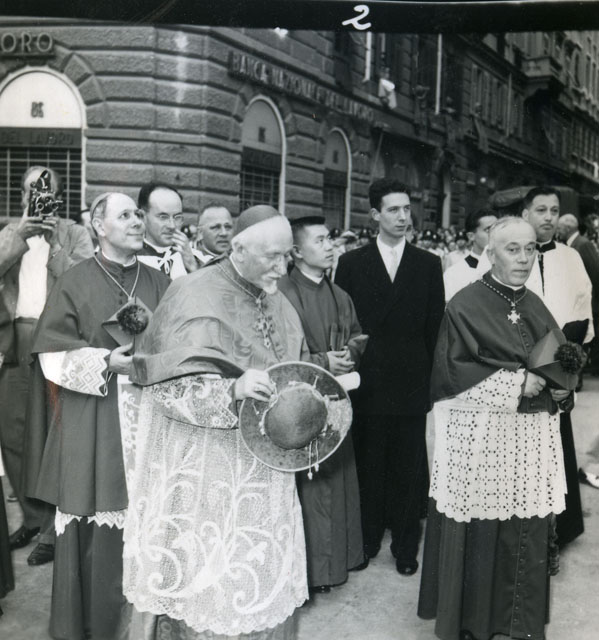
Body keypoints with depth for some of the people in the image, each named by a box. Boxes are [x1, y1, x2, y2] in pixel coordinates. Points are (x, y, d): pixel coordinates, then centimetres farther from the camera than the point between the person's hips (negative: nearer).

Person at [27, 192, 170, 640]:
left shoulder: (160, 284, 11)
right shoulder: (75, 283, 2)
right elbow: (53, 355, -3)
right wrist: (105, 362, -15)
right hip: (91, 426, -2)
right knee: (90, 527, 0)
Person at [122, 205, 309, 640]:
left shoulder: (277, 302, 9)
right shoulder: (196, 295, -13)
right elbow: (169, 386, -18)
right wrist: (231, 390, -32)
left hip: (263, 469, 6)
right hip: (205, 471, -6)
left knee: (261, 571, 14)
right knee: (206, 576, 4)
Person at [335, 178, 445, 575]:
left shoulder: (428, 264, 6)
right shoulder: (352, 263, 4)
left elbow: (435, 325, 6)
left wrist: (429, 374, 0)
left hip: (412, 383, 1)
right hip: (367, 382, 0)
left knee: (409, 468, 6)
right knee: (368, 464, 9)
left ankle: (406, 547, 20)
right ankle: (366, 540, 23)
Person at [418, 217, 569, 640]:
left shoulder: (536, 308, 12)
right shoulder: (466, 306, -7)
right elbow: (451, 372, -11)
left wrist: (560, 386, -3)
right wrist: (515, 383, -15)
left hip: (531, 439, 5)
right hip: (480, 438, -5)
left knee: (527, 534, 7)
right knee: (480, 534, 1)